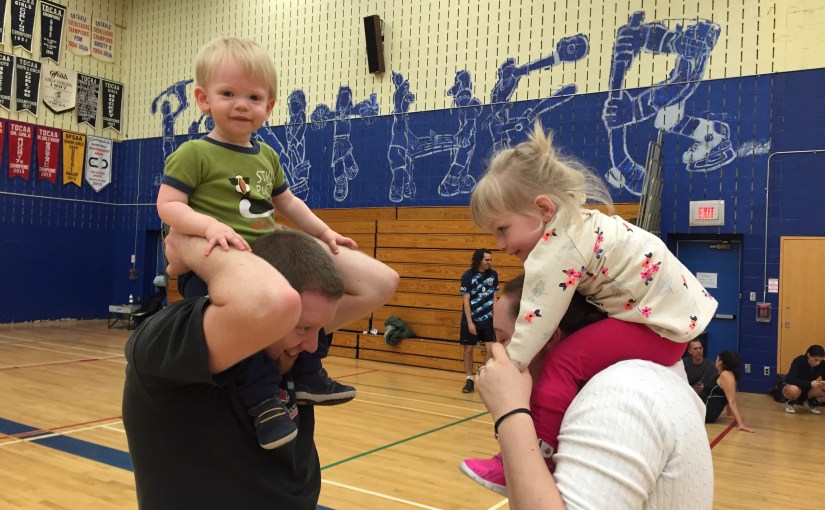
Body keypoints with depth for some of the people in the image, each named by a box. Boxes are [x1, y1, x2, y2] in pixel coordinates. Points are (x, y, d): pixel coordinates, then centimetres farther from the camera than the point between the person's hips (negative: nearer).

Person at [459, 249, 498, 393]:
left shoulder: (493, 274, 0)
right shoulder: (468, 276, -10)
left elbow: (494, 296, 10)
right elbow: (465, 300, -9)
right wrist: (470, 322, -13)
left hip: (488, 320, 2)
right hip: (471, 320, -2)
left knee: (489, 349, -3)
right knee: (468, 349, 5)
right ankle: (469, 380, 17)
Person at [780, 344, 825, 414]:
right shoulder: (799, 361, -25)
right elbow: (789, 379, -34)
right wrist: (809, 384, -45)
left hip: (809, 390, 4)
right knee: (793, 390, -40)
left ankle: (811, 403, 7)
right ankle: (790, 403, -4)